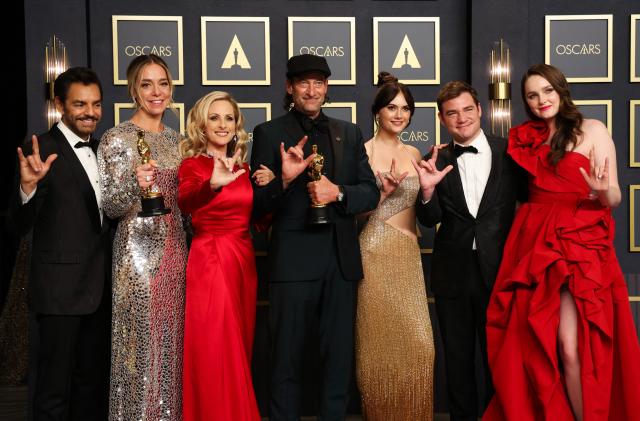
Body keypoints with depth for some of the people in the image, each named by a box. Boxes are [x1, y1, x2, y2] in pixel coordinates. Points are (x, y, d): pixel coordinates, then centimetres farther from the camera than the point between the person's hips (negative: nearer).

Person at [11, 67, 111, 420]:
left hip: (100, 289, 7)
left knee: (93, 384, 18)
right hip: (60, 289, -7)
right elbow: (22, 226, -16)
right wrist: (28, 186, -34)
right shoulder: (41, 151, -11)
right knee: (54, 389, 3)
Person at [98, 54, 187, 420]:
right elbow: (111, 206, -11)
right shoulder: (117, 138, -7)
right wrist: (134, 183, -28)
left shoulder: (176, 140, 11)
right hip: (139, 252, -6)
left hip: (176, 251, 6)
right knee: (143, 342, -1)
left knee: (172, 340, 11)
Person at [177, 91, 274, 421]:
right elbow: (184, 203, -30)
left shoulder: (244, 167, 11)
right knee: (215, 354, -4)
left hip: (244, 261, 6)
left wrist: (269, 187, -2)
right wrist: (212, 185, -50)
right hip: (209, 261, -6)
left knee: (238, 350, 13)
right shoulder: (193, 164, -7)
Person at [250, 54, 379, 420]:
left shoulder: (349, 133, 11)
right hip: (293, 261, -3)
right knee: (288, 359, 7)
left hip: (342, 260, 3)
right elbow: (257, 204, -3)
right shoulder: (269, 133, 1)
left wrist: (338, 193, -12)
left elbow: (371, 194, 7)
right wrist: (284, 178, -21)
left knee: (340, 357, 13)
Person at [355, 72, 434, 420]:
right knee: (379, 339, 1)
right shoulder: (362, 151, -2)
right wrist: (383, 191, -16)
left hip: (408, 255, 4)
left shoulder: (413, 154, 13)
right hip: (374, 254, -4)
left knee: (416, 341, 0)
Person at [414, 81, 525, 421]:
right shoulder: (437, 162, 1)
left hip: (498, 269, -1)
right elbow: (429, 220, -3)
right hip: (453, 273, 1)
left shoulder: (508, 152, -1)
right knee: (458, 358, 13)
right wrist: (427, 189, -22)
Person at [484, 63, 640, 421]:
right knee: (531, 344, 5)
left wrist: (603, 192, -25)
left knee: (570, 345, -15)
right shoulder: (528, 139, 14)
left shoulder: (593, 130, 0)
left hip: (579, 245, -5)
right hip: (534, 245, 5)